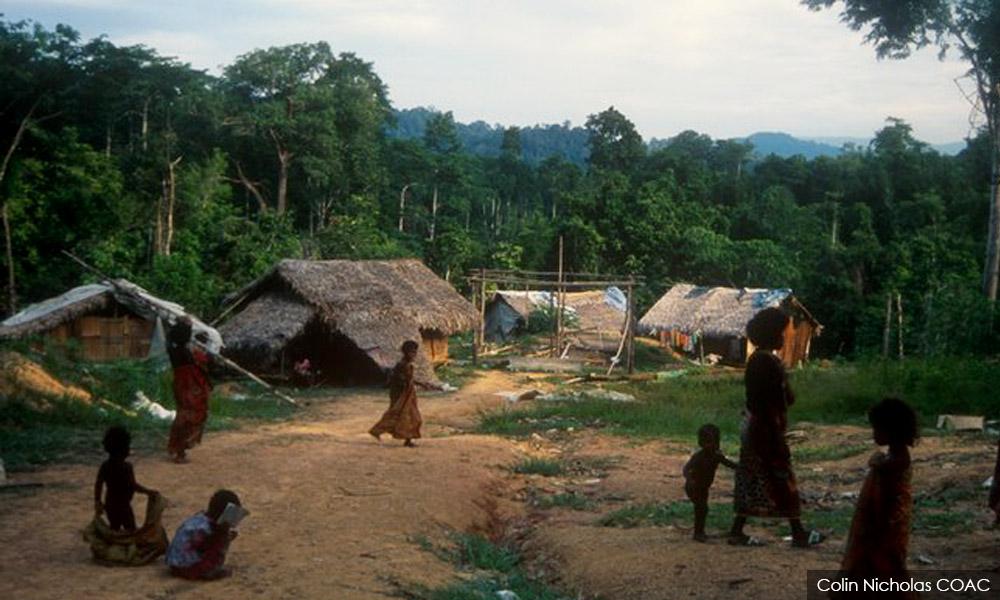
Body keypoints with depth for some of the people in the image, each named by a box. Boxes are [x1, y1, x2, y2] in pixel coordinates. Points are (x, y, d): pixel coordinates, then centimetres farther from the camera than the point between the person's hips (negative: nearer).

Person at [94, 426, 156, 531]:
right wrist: (148, 492, -8)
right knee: (130, 530, 7)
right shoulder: (126, 467, -22)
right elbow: (133, 486, -21)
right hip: (123, 505, -6)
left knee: (114, 529, 18)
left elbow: (98, 485, 2)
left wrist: (97, 502, 12)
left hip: (109, 504, 6)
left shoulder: (105, 466, -2)